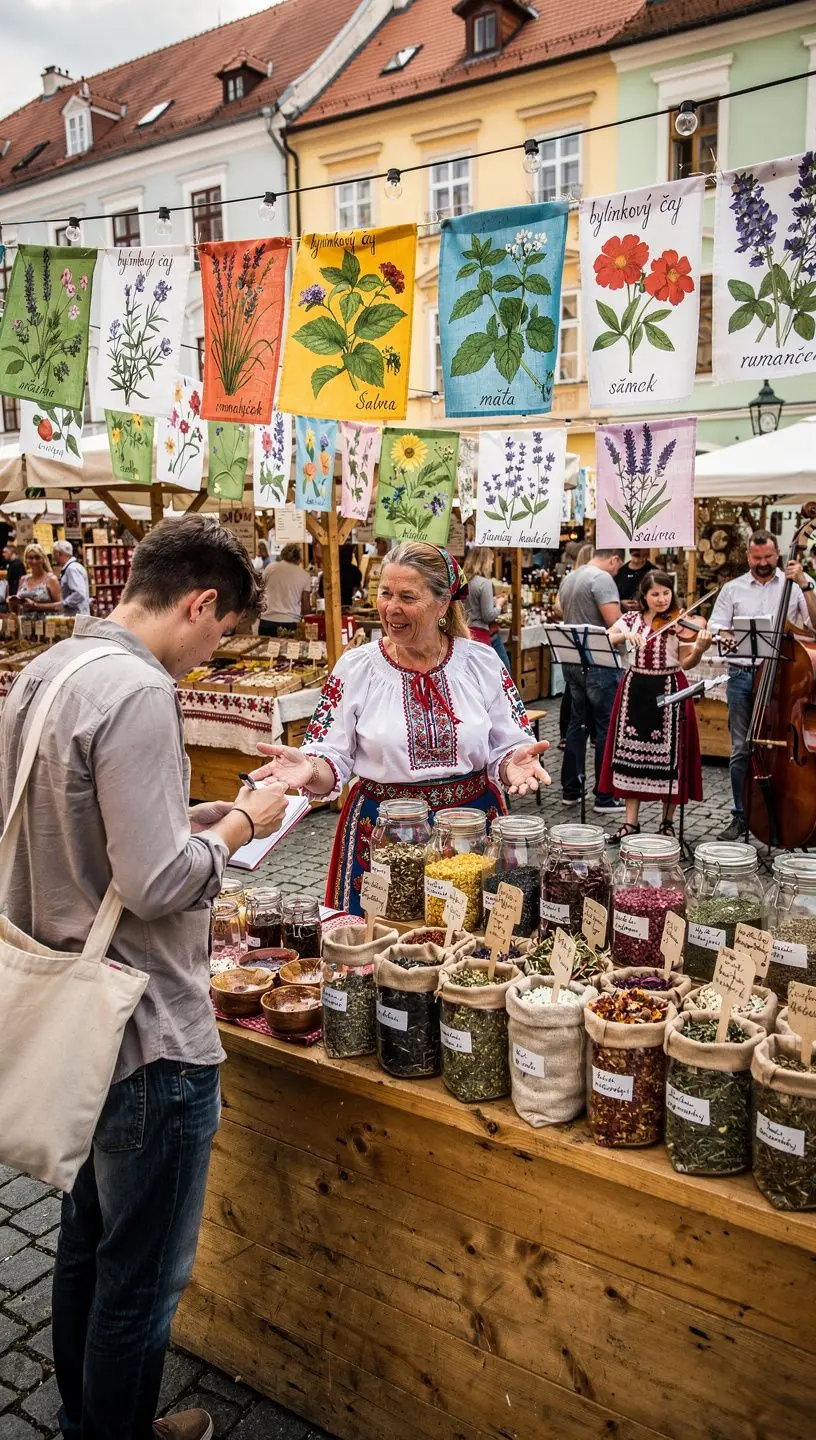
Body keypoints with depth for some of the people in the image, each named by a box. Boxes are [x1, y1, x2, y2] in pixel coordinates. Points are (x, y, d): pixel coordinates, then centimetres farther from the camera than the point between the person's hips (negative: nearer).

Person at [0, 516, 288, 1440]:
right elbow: (158, 885, -27)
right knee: (142, 1277, 12)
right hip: (148, 1035, -10)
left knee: (86, 1240, 27)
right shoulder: (138, 694, -24)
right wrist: (239, 826, -11)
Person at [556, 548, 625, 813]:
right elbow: (615, 622, -20)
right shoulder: (602, 578, -14)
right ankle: (605, 797, 3)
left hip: (571, 660, 8)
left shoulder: (568, 578, 13)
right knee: (607, 726, -1)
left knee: (577, 723, 15)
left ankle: (570, 790, 19)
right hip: (597, 663, -8)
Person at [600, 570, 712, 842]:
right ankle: (631, 822, 11)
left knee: (668, 753, 0)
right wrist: (625, 635, -19)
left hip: (669, 691, -3)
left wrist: (699, 649, -29)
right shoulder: (632, 618, 6)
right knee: (631, 749, 3)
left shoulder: (680, 624, -3)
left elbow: (686, 663, -9)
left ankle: (667, 822, 14)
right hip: (635, 690, 3)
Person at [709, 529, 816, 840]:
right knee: (741, 750, 6)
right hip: (742, 675, 2)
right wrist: (738, 641, -14)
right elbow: (717, 631, 6)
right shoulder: (733, 589, 9)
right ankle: (740, 817, 16)